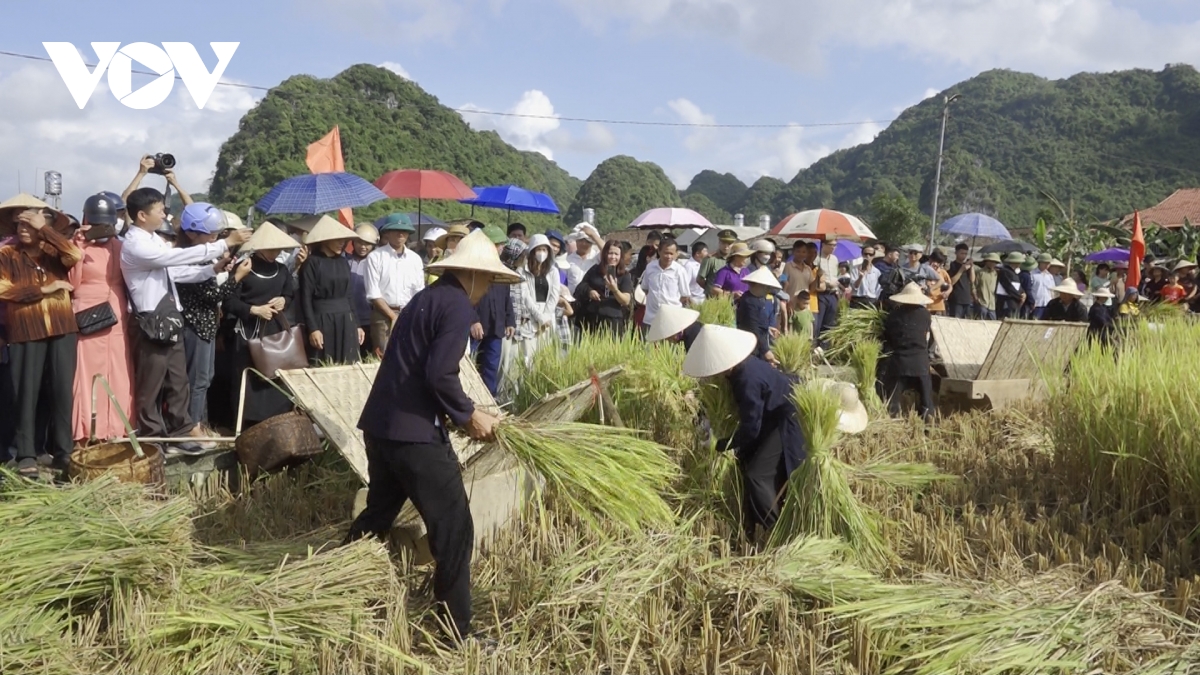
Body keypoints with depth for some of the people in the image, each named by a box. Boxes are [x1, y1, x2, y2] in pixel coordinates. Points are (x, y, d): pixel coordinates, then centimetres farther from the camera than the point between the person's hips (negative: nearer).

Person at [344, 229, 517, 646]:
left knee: (378, 514, 25)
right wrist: (469, 415, -7)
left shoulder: (426, 298, 18)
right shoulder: (458, 305, -10)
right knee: (454, 529, -1)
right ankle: (457, 633, 5)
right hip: (414, 431, -9)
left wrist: (458, 414, 19)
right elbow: (439, 374, -21)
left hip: (380, 423, 9)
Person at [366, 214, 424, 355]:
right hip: (383, 314, -4)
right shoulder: (375, 257, -4)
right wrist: (393, 316, -10)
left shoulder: (415, 258, 8)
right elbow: (373, 294, -7)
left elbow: (420, 292, 9)